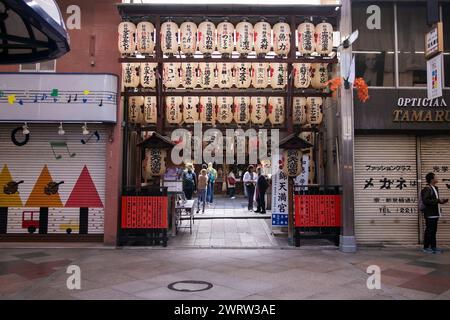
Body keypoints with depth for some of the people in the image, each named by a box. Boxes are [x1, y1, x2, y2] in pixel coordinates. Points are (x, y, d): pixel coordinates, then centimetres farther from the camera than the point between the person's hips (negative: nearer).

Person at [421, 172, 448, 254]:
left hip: (435, 213, 9)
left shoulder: (435, 188, 15)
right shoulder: (427, 189, -15)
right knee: (429, 231, -4)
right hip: (430, 214, -9)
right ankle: (426, 247, 5)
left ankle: (433, 247, 19)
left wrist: (442, 201, 8)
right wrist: (437, 201, -22)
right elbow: (425, 201, -25)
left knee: (433, 230, 13)